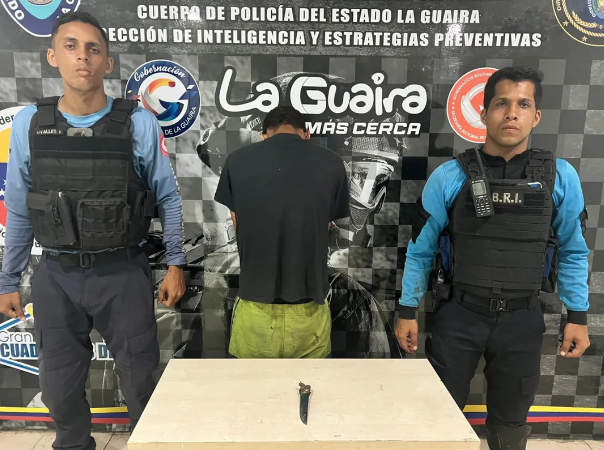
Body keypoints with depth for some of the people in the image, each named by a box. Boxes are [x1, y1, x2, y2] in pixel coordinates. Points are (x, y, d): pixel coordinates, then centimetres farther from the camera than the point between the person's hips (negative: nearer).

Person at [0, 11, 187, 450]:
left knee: (141, 381, 11)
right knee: (60, 388, 16)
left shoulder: (140, 124, -8)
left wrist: (176, 265, -3)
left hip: (124, 275, -2)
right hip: (56, 277, 3)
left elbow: (168, 198, 0)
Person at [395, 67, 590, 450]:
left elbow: (573, 251, 6)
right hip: (459, 315, -1)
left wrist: (578, 316, 4)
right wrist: (408, 311, 1)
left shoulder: (560, 177, -2)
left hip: (522, 319, 2)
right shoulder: (450, 176, -7)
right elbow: (421, 249, 0)